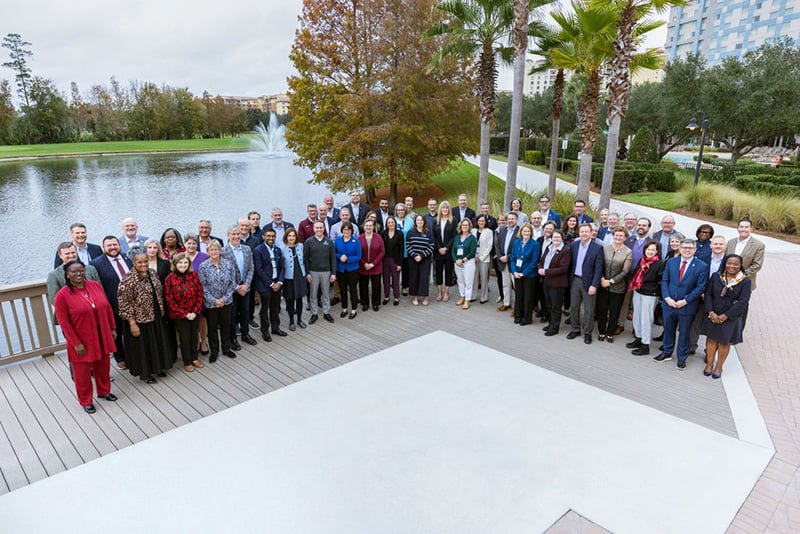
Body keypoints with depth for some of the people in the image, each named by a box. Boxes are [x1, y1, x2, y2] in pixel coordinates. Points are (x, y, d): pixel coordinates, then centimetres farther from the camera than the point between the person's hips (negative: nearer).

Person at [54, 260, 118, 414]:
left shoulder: (95, 285, -2)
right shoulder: (62, 295, -14)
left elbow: (107, 308, 6)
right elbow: (64, 323, -14)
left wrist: (113, 328, 6)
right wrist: (76, 343, -15)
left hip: (101, 336, 4)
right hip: (81, 340, -4)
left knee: (103, 366, 20)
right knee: (82, 372, 11)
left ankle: (104, 391, 42)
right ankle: (86, 401, 29)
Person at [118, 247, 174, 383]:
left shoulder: (152, 273, 0)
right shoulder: (128, 280, -20)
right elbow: (125, 304, -18)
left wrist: (161, 312, 14)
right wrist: (132, 323, -18)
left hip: (156, 317, 7)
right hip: (139, 320, -6)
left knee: (157, 342, 18)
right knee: (142, 345, 9)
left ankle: (156, 367, 37)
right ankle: (144, 373, 27)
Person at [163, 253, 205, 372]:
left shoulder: (193, 275, -4)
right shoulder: (170, 278, -12)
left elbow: (200, 294, -2)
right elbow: (169, 300, -11)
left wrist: (195, 311, -10)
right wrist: (185, 314, -13)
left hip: (194, 313, 3)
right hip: (179, 315, -3)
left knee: (194, 335, 15)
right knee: (184, 337, 8)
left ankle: (194, 358, 33)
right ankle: (187, 362, 25)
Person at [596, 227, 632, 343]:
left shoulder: (628, 252, -5)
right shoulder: (605, 248, 1)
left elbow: (625, 271, -8)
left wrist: (611, 281, -13)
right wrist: (602, 279, -11)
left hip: (618, 287, -1)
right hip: (603, 285, 2)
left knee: (614, 311, 10)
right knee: (601, 309, 9)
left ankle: (610, 333, 25)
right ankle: (601, 332, 25)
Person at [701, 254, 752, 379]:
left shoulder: (746, 281, -10)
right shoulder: (716, 277, -2)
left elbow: (743, 302, -14)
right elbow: (708, 294, -1)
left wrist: (726, 316, -16)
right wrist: (711, 312, -13)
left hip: (731, 317, -2)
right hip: (713, 315, 2)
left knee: (724, 342, 8)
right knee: (711, 339, 9)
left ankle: (719, 366, 24)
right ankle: (709, 364, 24)